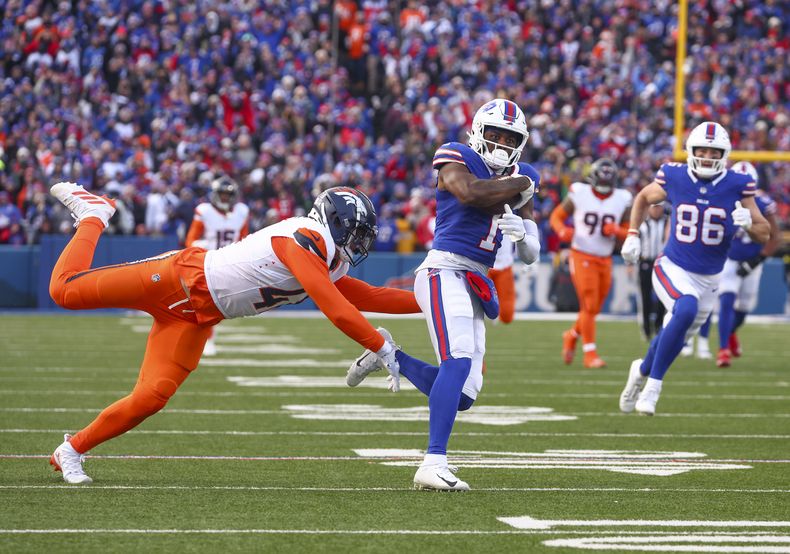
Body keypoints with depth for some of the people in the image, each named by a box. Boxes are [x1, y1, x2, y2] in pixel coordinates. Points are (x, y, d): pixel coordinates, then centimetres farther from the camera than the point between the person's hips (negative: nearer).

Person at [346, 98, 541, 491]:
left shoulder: (519, 180, 19)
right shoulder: (456, 159, 1)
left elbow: (531, 256, 17)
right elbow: (470, 193, -24)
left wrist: (522, 233, -6)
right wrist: (519, 186, -8)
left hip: (476, 285, 8)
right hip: (445, 270, -8)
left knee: (462, 395, 3)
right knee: (459, 360, -27)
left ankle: (389, 357, 27)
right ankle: (434, 464, -32)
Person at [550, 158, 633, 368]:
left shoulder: (622, 201, 2)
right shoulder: (579, 195, -5)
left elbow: (629, 234, 7)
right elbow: (556, 216, 5)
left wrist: (616, 231, -15)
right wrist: (562, 231, -16)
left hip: (605, 260, 4)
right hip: (582, 257, -4)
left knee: (594, 308, 9)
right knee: (589, 306, -12)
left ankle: (571, 336, 37)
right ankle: (590, 353, -6)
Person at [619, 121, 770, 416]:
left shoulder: (737, 186, -10)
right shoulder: (674, 178, -9)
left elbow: (764, 235, -4)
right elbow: (643, 198, 13)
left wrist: (749, 223, -26)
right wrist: (633, 235, 2)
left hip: (708, 279, 3)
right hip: (672, 269, -3)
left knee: (674, 339, 14)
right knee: (686, 310, -33)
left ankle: (642, 370, 47)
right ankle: (653, 384, -20)